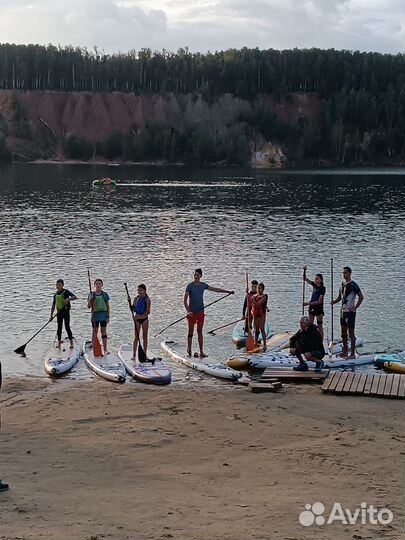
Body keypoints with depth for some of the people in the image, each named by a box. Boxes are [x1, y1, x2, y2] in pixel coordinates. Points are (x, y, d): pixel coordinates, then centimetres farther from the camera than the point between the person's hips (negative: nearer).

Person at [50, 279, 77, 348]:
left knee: (67, 327, -7)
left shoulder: (66, 292, -5)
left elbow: (75, 297, -16)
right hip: (59, 312, 5)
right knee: (59, 328, 6)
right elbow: (53, 305, 18)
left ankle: (71, 343, -2)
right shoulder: (56, 294, 13)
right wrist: (51, 315, 14)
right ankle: (59, 343, 10)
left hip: (66, 311, -5)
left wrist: (68, 299, -32)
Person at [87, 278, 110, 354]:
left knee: (104, 331, 2)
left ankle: (105, 349, 5)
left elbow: (108, 306, 5)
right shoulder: (92, 295, 3)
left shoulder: (105, 294, 3)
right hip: (95, 314, 0)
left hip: (103, 314, 0)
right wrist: (90, 299, -16)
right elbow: (89, 306, 1)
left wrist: (108, 316, 0)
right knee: (95, 332, 2)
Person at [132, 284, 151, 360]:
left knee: (145, 337, 5)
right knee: (136, 337, 0)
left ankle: (144, 354, 13)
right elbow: (133, 309, 4)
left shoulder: (147, 299, -8)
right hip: (137, 318, 2)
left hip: (144, 318, -2)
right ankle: (134, 355, 0)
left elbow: (148, 311, -14)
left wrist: (140, 316, -22)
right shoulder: (136, 299, 3)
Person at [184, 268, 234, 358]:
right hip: (192, 312, -4)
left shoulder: (203, 285, 8)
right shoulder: (190, 286, -6)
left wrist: (228, 292, 22)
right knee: (191, 331, 0)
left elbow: (215, 289, 18)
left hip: (200, 311, 4)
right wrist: (188, 311, -22)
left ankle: (201, 352, 3)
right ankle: (189, 350, 8)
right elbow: (185, 300, -10)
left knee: (200, 331, 5)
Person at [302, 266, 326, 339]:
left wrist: (308, 303, -20)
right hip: (312, 308, 7)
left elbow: (319, 301, -18)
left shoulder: (322, 288, -13)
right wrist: (304, 271, -5)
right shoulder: (314, 285, 5)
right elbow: (305, 279, 12)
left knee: (319, 326, -2)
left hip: (319, 308, -7)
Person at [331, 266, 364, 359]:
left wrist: (355, 307, -16)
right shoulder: (342, 284, 12)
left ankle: (353, 353, -2)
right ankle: (345, 351, 20)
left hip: (350, 311, -8)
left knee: (351, 332, -5)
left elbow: (361, 297, -13)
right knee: (343, 332, 11)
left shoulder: (353, 285, -11)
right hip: (343, 311, 8)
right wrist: (333, 302, 0)